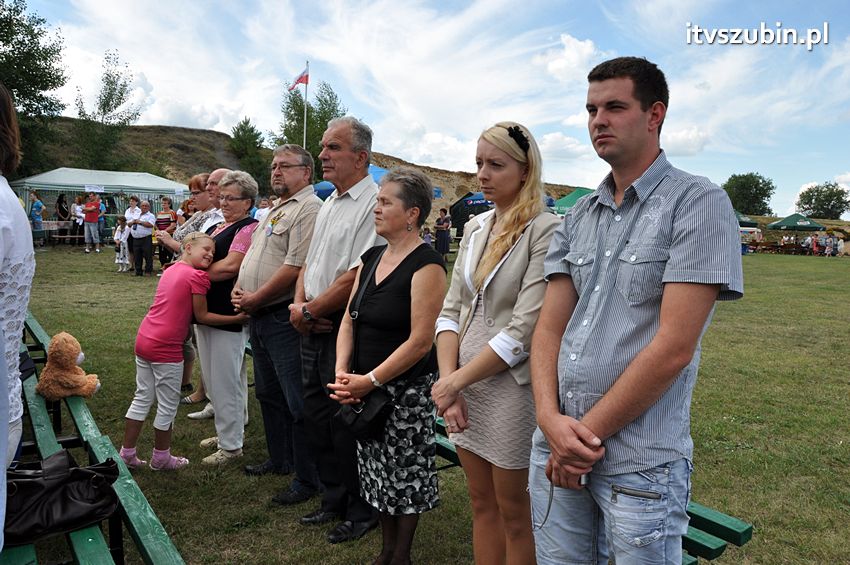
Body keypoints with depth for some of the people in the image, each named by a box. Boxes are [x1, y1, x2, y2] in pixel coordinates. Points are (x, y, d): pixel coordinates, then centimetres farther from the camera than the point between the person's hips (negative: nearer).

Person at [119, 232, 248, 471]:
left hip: (144, 340, 8)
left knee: (142, 398, 20)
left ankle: (127, 453, 30)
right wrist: (238, 318, -6)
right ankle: (161, 458, 25)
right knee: (168, 406, 10)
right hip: (166, 349, -8)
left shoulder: (171, 269, 12)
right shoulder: (198, 276, -13)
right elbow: (202, 316, -9)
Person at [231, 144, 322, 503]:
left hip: (285, 318, -10)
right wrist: (239, 290, 5)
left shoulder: (308, 209, -14)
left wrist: (255, 298, -14)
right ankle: (279, 459, 37)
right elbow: (252, 254, 23)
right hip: (258, 317, 11)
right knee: (268, 393, 21)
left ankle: (307, 479, 11)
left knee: (297, 402, -2)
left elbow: (295, 267, -23)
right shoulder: (273, 210, 19)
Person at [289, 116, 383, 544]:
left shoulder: (373, 203, -15)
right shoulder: (329, 203, 15)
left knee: (346, 424, 2)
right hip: (313, 329, 9)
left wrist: (309, 311, -11)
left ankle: (361, 512, 23)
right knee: (317, 416, 17)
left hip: (345, 329, -9)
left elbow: (357, 277, -22)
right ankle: (333, 500, 35)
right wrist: (299, 303, 0)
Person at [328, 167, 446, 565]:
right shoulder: (371, 258, 8)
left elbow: (420, 341, -20)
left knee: (404, 474, 9)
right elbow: (349, 320, 8)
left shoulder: (426, 263, -15)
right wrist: (342, 373, -5)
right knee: (375, 472, 18)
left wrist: (370, 381, -18)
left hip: (406, 389, -7)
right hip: (363, 388, 7)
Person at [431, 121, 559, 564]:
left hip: (512, 388, -6)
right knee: (481, 504, 19)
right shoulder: (475, 228, 8)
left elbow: (525, 330, -20)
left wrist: (455, 381, -14)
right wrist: (449, 379, -8)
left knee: (514, 513, 12)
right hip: (465, 384, 6)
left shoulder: (546, 231, -13)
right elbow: (452, 310, 5)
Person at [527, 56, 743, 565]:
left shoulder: (699, 203, -9)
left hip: (639, 463, -5)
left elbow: (673, 347, -16)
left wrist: (587, 432, -11)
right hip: (557, 448, 5)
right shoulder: (579, 216, 9)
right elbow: (550, 325, 4)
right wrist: (551, 418, -11)